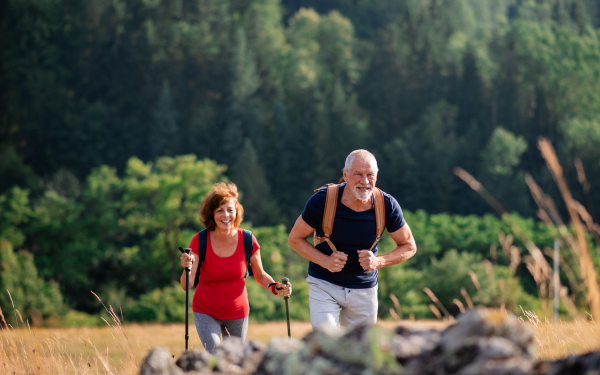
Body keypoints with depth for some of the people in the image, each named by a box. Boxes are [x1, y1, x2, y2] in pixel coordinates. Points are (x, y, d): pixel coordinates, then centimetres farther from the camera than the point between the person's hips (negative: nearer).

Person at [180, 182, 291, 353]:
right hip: (206, 313, -2)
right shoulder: (200, 241, -16)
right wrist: (187, 268, -41)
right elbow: (186, 285, -21)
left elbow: (260, 275, 4)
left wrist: (275, 287, -15)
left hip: (237, 313, 2)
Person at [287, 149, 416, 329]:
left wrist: (378, 261, -19)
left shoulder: (387, 206, -14)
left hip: (364, 288, 2)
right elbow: (295, 238, -6)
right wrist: (325, 261, -22)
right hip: (324, 285, -2)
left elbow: (409, 247, -1)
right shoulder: (322, 201, -19)